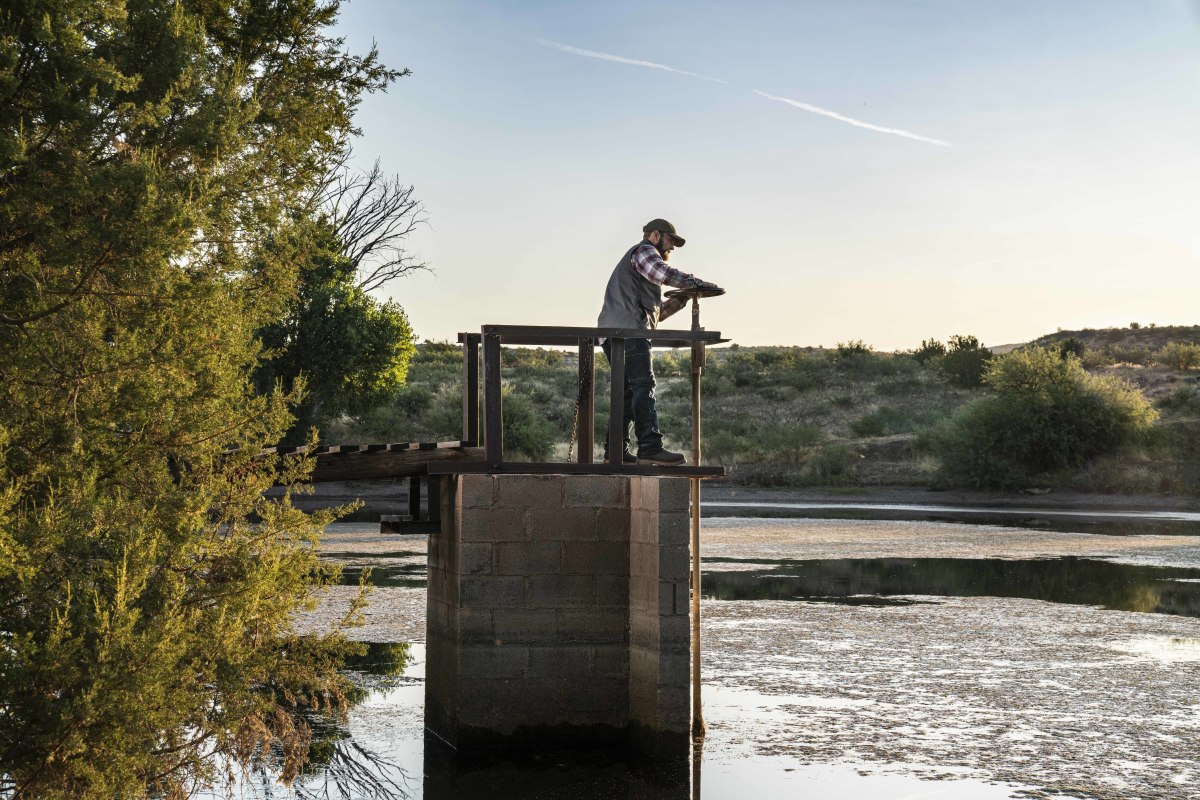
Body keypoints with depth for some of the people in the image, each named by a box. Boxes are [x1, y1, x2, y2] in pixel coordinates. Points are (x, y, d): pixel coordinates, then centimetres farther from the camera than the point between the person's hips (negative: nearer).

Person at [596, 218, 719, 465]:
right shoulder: (643, 251, 7)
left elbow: (652, 312, 33)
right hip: (628, 328, -10)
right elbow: (664, 273, -16)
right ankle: (650, 447, -28)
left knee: (628, 391, 8)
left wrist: (672, 305, 19)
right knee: (643, 386, -19)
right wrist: (698, 283, -7)